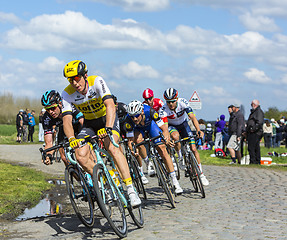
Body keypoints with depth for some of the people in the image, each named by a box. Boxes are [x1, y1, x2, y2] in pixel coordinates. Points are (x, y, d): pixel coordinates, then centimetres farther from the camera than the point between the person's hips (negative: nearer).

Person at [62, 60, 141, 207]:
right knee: (81, 156, -20)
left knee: (111, 147, -31)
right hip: (90, 123, 4)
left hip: (107, 118, -3)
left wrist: (108, 128, -55)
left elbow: (110, 105, -39)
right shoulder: (67, 94, -18)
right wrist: (72, 139, -45)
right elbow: (67, 120, -25)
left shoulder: (96, 81, -27)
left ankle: (131, 189, -32)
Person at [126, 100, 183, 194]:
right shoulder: (129, 119, -36)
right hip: (138, 128, 1)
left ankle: (175, 181, -9)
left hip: (150, 123, -1)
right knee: (138, 140, -33)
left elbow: (164, 129, -33)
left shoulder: (150, 112, -39)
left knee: (163, 151, -13)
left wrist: (165, 136, -52)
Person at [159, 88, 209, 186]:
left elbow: (192, 117, -36)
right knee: (175, 136, -38)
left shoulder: (182, 102, -29)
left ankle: (201, 174, 3)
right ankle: (180, 157, -13)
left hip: (183, 124, 1)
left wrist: (198, 130, -50)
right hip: (171, 126, -1)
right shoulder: (163, 110, -31)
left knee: (193, 148, -9)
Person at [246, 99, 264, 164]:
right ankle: (257, 161, 16)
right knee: (256, 148, 12)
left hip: (255, 133, -10)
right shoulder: (254, 111, 22)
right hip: (252, 133, 10)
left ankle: (253, 161, -10)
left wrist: (253, 129, -21)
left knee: (251, 148, -11)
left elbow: (259, 122, -22)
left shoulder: (259, 111, -10)